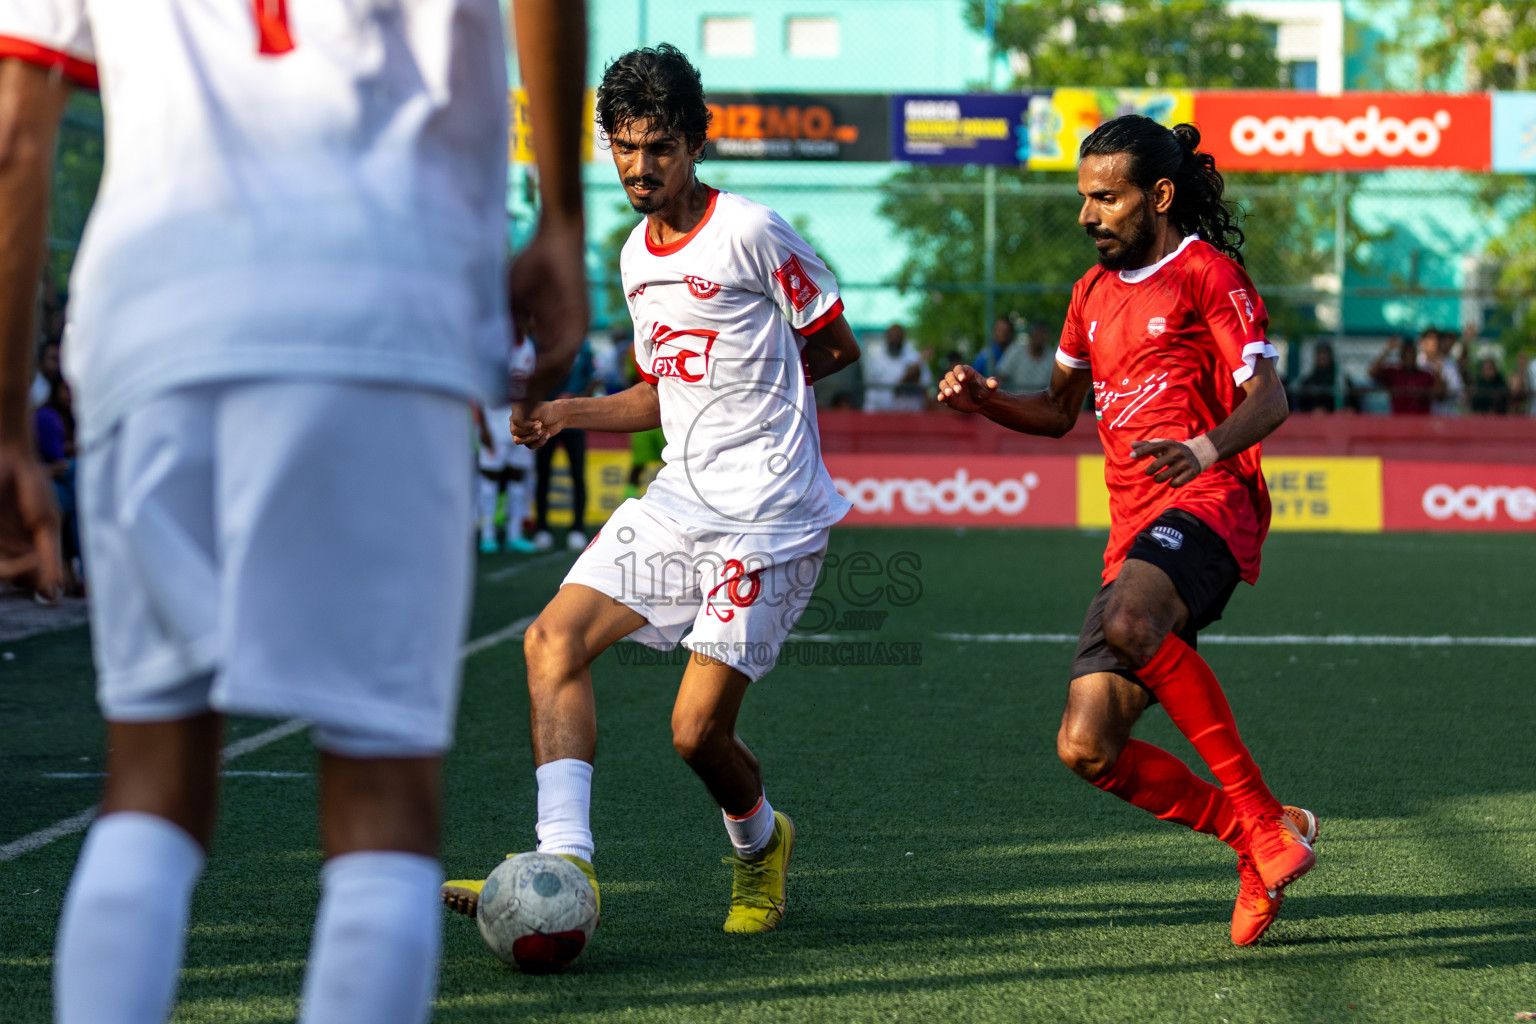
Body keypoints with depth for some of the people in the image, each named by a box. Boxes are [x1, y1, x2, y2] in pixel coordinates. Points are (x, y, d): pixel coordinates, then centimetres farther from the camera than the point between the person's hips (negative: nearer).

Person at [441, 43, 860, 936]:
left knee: (698, 729, -7)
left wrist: (753, 385, 0)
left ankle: (761, 843, 26)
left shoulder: (749, 233, -10)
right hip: (680, 498, 8)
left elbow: (836, 346, -1)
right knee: (555, 638, -11)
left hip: (768, 515, -7)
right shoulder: (637, 256, 14)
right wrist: (571, 414, 8)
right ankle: (565, 863, -16)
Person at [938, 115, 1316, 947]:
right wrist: (986, 401, 11)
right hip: (1133, 535, 7)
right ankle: (1258, 838, 9)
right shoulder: (1095, 291, 22)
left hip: (1207, 503, -7)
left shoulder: (1206, 272, 0)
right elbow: (1059, 410, 32)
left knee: (1130, 624, -39)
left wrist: (1205, 450, -31)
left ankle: (1260, 816, -29)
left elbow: (1268, 397, -11)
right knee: (1087, 748, -6)